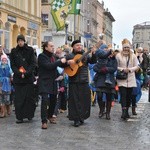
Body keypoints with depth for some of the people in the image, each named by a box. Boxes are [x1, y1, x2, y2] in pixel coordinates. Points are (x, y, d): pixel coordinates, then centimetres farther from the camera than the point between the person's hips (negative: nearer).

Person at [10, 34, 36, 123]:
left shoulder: (30, 50, 5)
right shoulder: (13, 51, 8)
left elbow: (33, 64, -1)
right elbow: (13, 65, 3)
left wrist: (26, 73, -14)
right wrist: (19, 73, -12)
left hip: (29, 77, -1)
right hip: (17, 78, 1)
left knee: (29, 97, 0)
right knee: (18, 98, -2)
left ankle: (30, 115, 12)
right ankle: (19, 117, 3)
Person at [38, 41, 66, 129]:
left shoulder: (53, 56, 11)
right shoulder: (42, 56, -11)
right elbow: (48, 66, -24)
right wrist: (60, 61, -22)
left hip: (53, 81, 8)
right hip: (45, 81, -7)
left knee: (53, 99, 14)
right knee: (45, 100, -17)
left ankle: (50, 116, 37)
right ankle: (44, 121, -15)